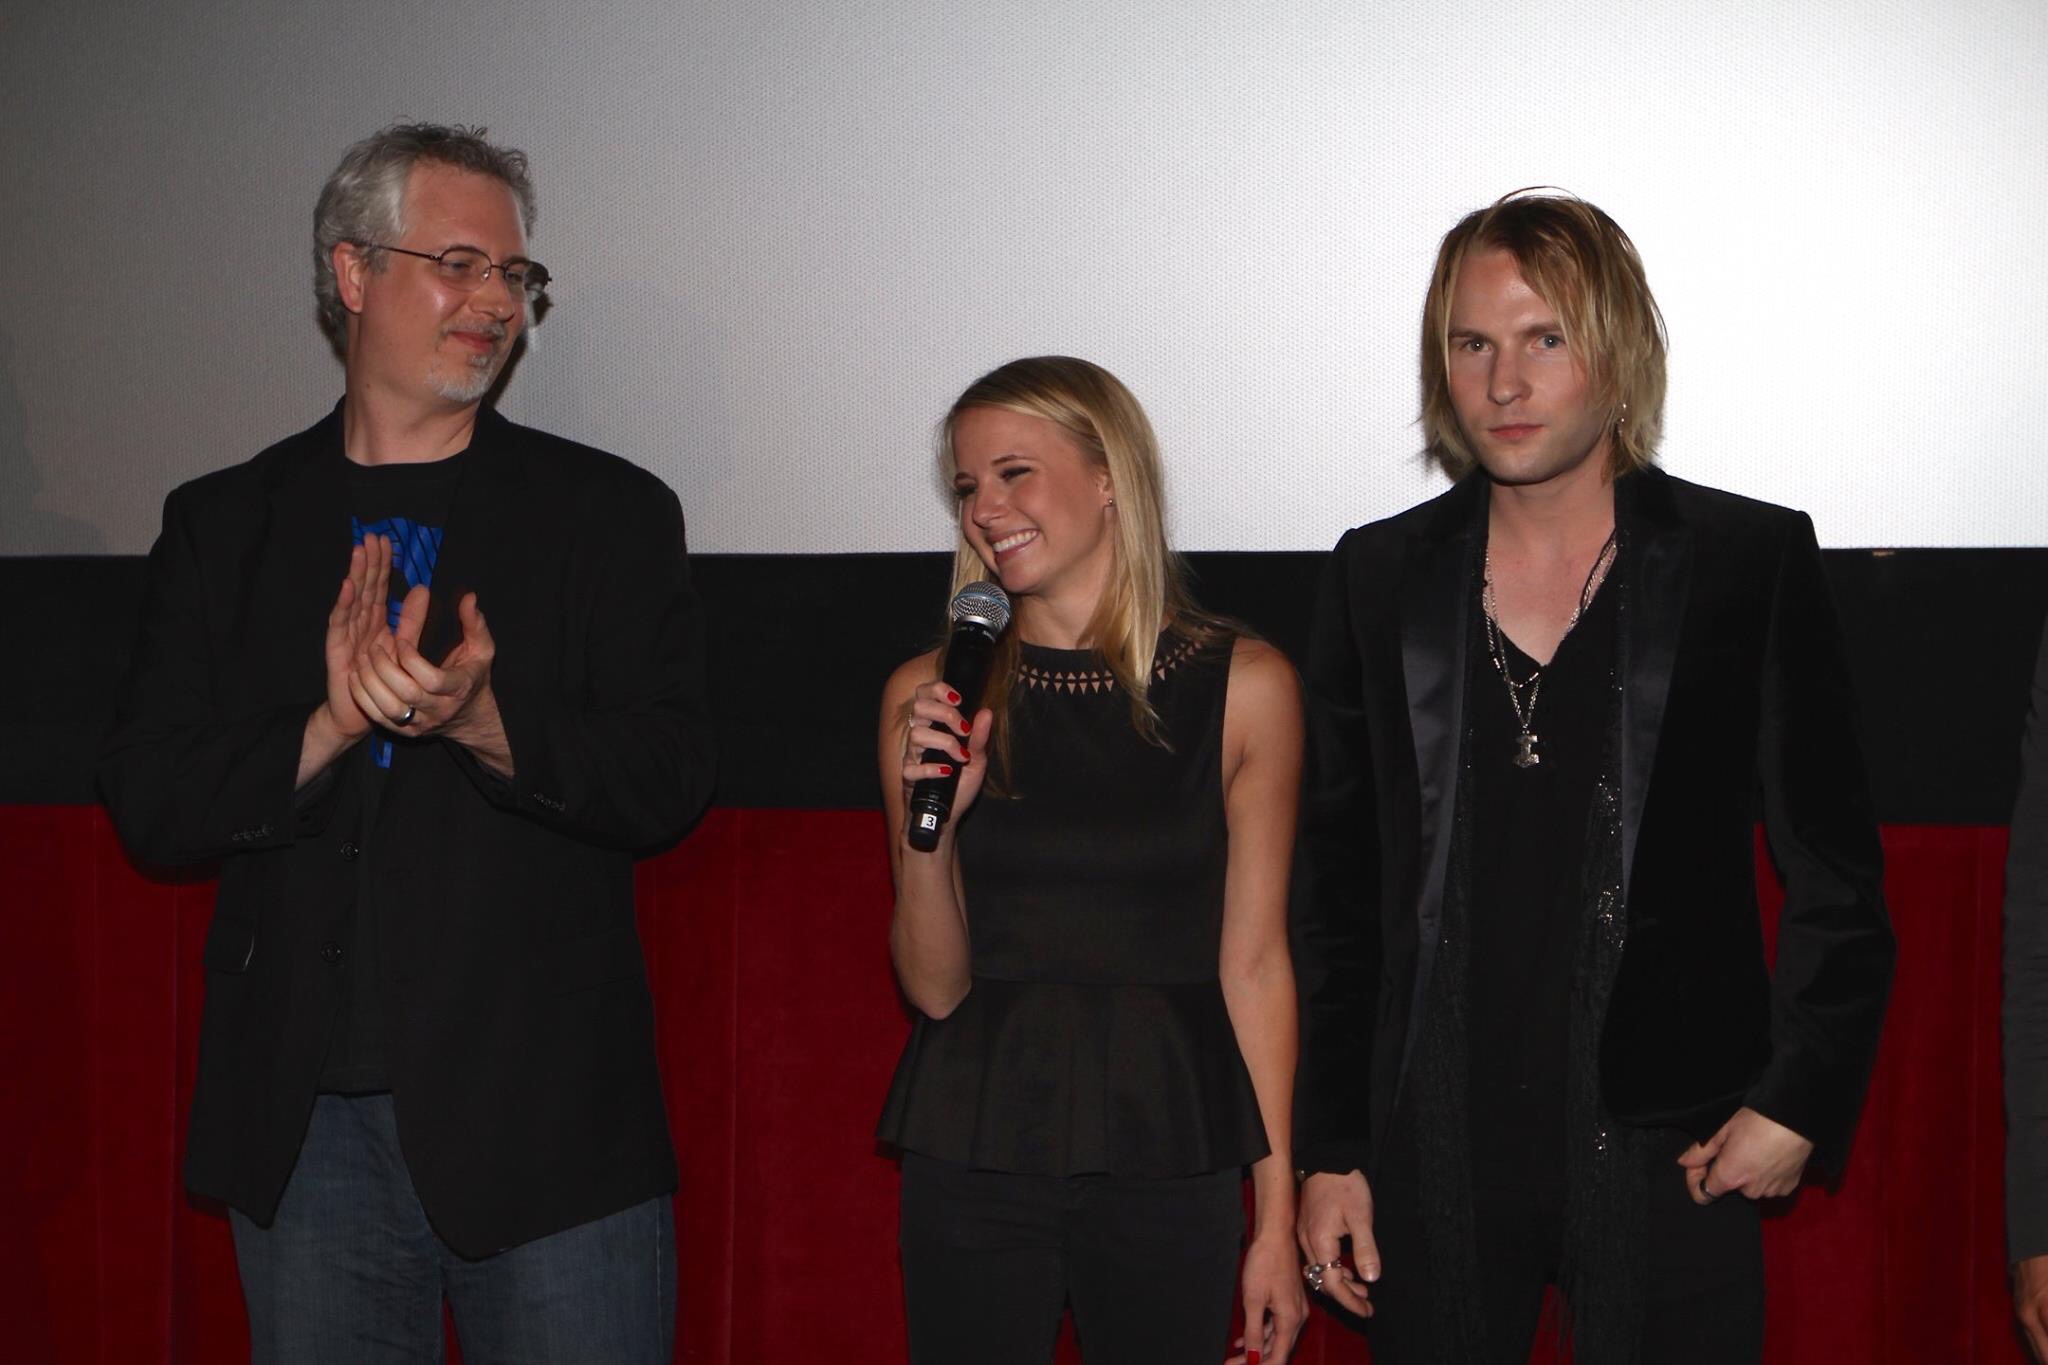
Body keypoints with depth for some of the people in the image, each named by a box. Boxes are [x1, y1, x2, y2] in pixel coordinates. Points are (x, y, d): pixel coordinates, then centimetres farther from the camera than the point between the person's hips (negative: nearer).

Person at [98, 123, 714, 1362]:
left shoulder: (611, 514, 4)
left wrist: (486, 724, -20)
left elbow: (668, 782, -3)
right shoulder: (225, 526, 9)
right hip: (305, 1130, 2)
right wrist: (328, 728, -15)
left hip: (544, 1122, -1)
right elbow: (148, 801, 2)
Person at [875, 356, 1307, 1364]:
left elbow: (1253, 960, -2)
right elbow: (934, 988, 2)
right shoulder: (931, 696, 0)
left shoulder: (1244, 688, -3)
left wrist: (1277, 1218, -4)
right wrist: (926, 826, -16)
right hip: (972, 1151, 1)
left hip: (1169, 1149, -1)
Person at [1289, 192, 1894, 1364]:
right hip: (1435, 1151, 2)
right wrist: (1331, 1151, 6)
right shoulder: (1381, 576, 5)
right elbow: (1341, 884, 9)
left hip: (1665, 1151, -2)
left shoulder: (1752, 561, -1)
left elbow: (1837, 872, 2)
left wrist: (1799, 1103, -7)